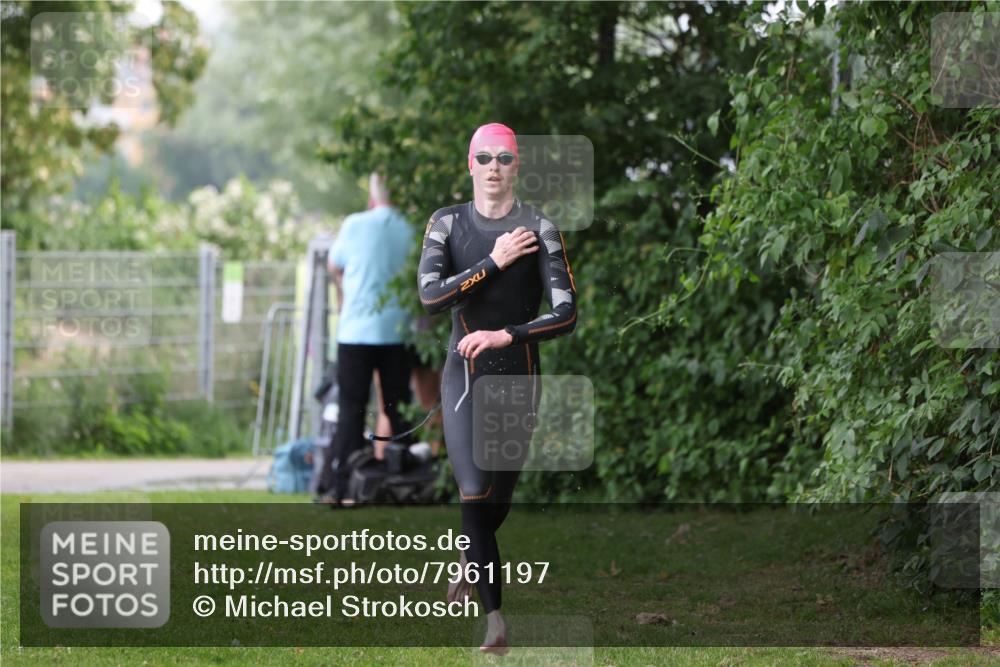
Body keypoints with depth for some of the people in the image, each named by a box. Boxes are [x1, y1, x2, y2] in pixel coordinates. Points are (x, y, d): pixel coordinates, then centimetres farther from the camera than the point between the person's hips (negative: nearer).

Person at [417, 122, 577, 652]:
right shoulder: (447, 224, 0)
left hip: (519, 374, 1)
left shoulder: (539, 230, -5)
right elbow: (430, 295, -14)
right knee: (474, 493, -15)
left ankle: (471, 562, 47)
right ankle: (494, 618, -15)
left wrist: (504, 335, -21)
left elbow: (566, 314, -11)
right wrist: (494, 262, -18)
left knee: (499, 496, 14)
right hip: (463, 372, -1)